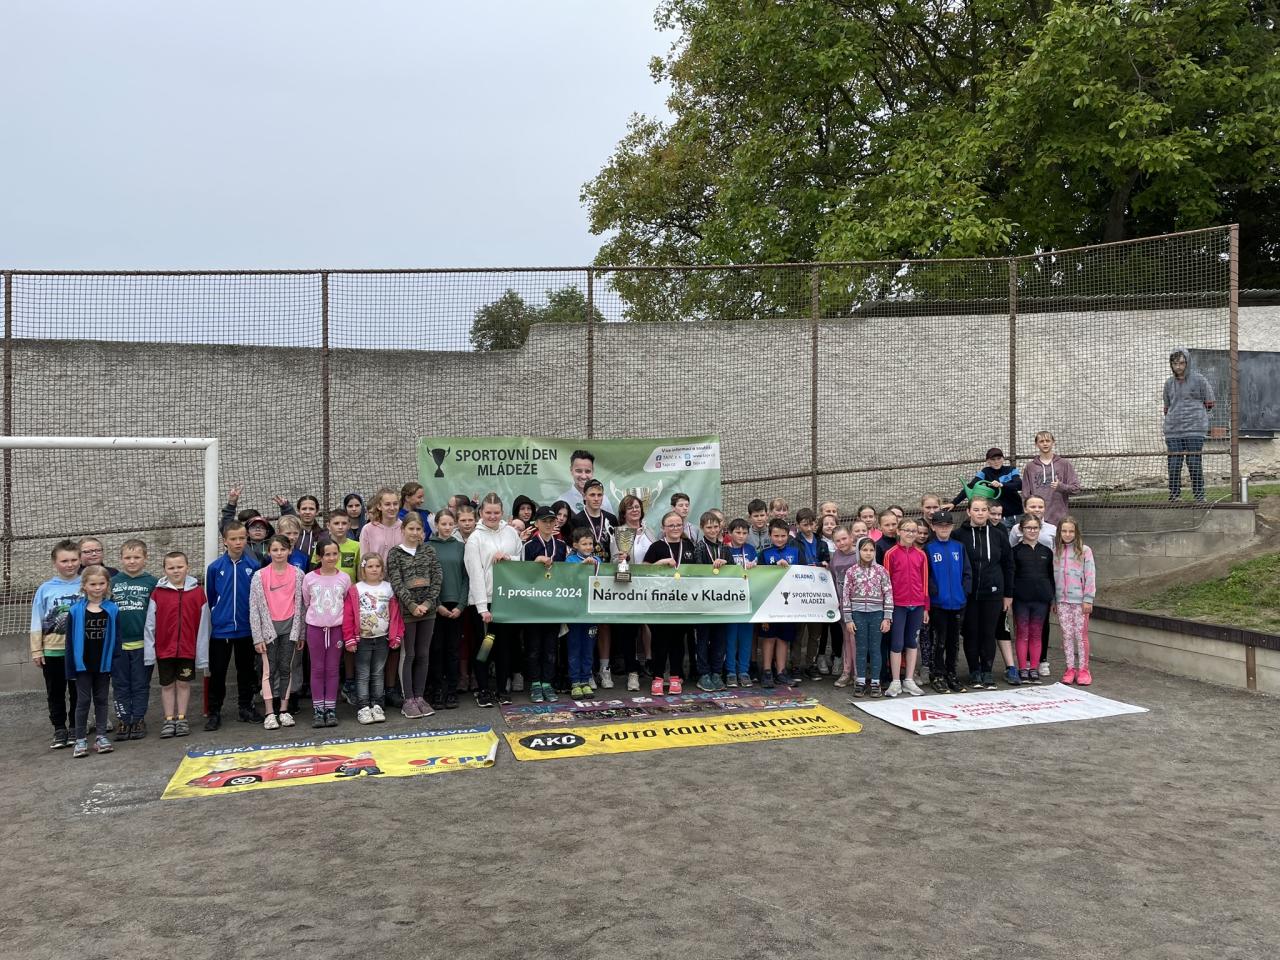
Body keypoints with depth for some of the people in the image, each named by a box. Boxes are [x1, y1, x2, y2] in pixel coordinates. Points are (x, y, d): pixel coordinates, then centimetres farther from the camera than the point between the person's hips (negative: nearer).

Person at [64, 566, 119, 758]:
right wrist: (70, 669, -3)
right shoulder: (75, 611, -6)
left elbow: (116, 639, 0)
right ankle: (80, 739, 14)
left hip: (104, 665, 1)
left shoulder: (113, 610, -3)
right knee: (83, 701, 5)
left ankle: (101, 737, 18)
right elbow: (70, 641, -2)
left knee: (101, 700, 11)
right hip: (83, 665, -1)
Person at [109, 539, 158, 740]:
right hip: (118, 643, 2)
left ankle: (138, 720, 16)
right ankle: (123, 721, 16)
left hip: (142, 643, -2)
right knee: (121, 685, 8)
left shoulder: (153, 582, -2)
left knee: (141, 684, 7)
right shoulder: (113, 582, 4)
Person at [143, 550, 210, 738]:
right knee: (167, 685, 10)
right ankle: (169, 720, 20)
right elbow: (150, 624, -1)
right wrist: (149, 652, -4)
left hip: (188, 649, 0)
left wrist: (202, 655, -2)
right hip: (164, 649, 0)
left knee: (184, 683, 10)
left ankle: (182, 718, 21)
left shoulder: (197, 592, -3)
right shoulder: (158, 593, -3)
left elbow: (202, 625, -1)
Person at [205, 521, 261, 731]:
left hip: (246, 628, 1)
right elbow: (209, 599, 4)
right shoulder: (215, 567, -4)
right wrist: (209, 622, 4)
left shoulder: (253, 566, -5)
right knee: (217, 672, 6)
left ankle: (246, 708, 25)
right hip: (220, 629, -1)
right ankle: (214, 712, 17)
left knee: (246, 670, 13)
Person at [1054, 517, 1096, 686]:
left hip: (1079, 600, -3)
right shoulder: (1056, 551, 7)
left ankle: (1083, 669, 9)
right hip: (1062, 600, 3)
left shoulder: (1084, 551, -4)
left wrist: (1088, 599, -10)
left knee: (1081, 634, 1)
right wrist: (1053, 600, 10)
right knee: (1067, 635, 6)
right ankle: (1070, 668, 12)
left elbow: (1090, 576, -6)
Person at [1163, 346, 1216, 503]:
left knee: (1193, 462, -3)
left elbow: (1209, 403, 7)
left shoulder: (1198, 379, -1)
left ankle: (1199, 495, 7)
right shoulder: (1169, 383, 11)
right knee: (1174, 463, 0)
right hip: (1173, 430, 3)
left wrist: (1196, 413, 10)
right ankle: (1174, 495, 7)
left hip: (1194, 428, -3)